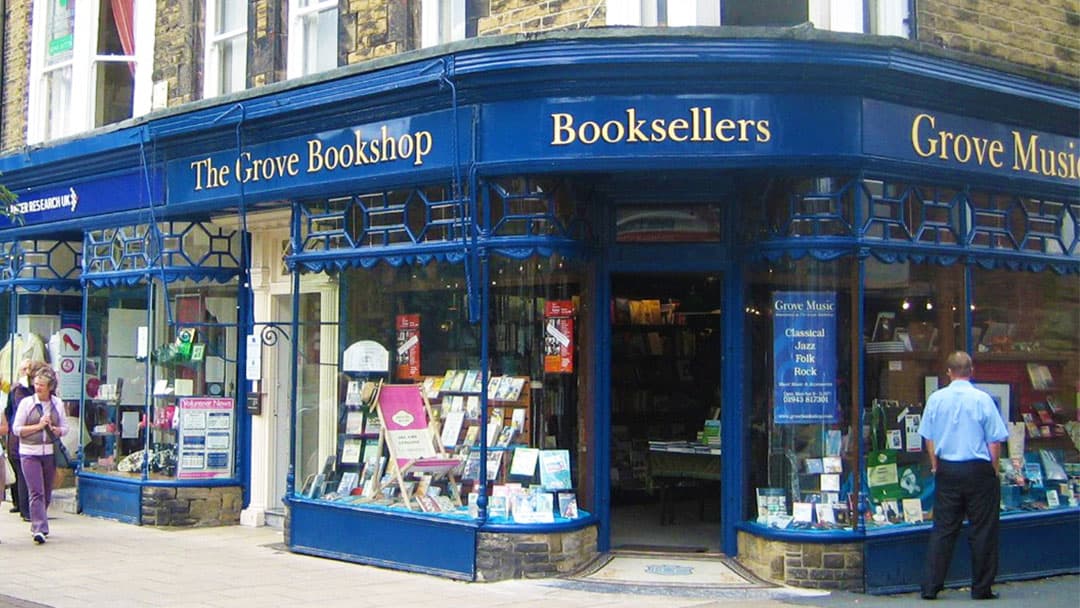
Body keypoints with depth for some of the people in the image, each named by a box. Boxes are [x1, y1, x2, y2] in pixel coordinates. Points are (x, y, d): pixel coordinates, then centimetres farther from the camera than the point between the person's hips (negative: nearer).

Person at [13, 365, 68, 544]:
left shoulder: (58, 403, 7)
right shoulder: (26, 403, -1)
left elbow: (65, 428, 11)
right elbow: (17, 429, -2)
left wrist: (54, 429, -10)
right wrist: (38, 426, -13)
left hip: (50, 453, 3)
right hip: (30, 453, -3)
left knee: (47, 493, 10)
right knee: (36, 492, -11)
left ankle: (38, 525, 27)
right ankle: (39, 529, -13)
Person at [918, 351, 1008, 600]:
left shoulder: (935, 399, 0)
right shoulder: (982, 399, -9)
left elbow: (929, 438, 6)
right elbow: (995, 441, -7)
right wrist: (994, 469, 5)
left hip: (946, 470, 3)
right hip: (978, 470, -3)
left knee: (942, 528, 8)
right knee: (983, 530, 7)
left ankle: (930, 586, 6)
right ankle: (981, 588, 11)